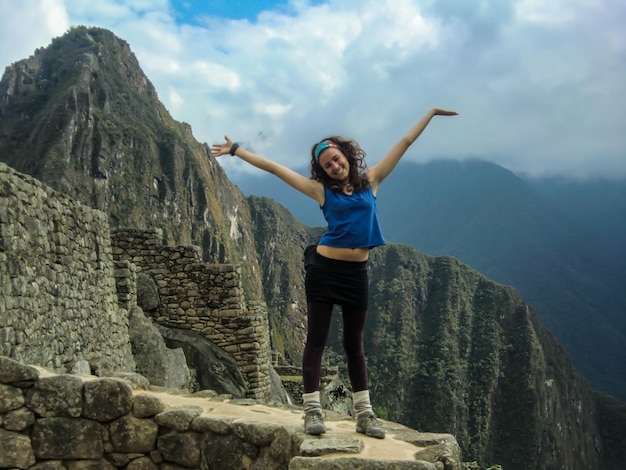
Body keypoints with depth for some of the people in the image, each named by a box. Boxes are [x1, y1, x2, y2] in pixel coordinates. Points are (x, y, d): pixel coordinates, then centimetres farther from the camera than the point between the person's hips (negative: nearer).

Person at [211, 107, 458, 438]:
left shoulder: (370, 181, 8)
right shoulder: (322, 190, 3)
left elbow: (405, 143, 13)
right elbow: (274, 168, 3)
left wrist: (430, 113, 19)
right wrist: (236, 150, 4)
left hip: (356, 273, 2)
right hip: (324, 268, -2)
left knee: (354, 345, 10)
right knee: (316, 340, 0)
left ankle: (364, 414, 13)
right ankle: (312, 411, 3)